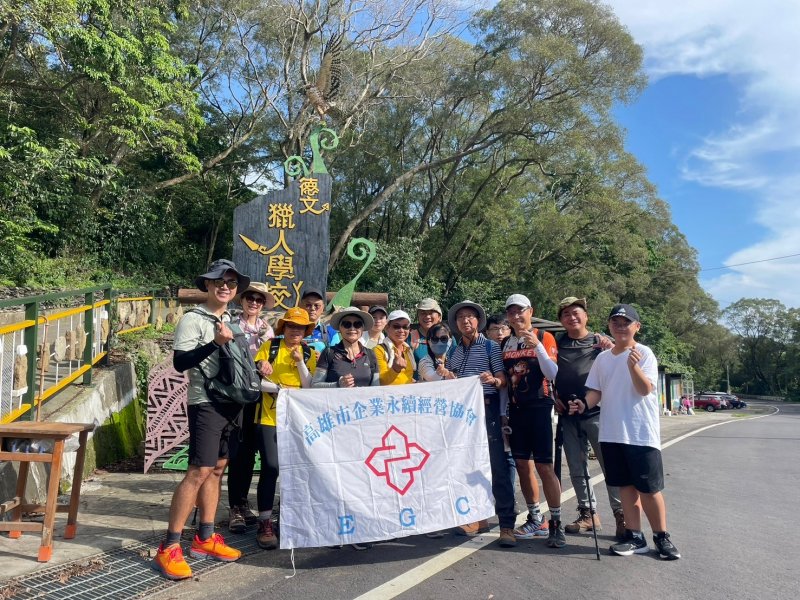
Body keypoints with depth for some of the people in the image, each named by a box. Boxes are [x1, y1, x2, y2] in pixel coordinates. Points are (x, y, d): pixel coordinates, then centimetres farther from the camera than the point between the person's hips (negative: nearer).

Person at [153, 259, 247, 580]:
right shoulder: (193, 319, -8)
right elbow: (180, 362, -18)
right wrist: (215, 342, -27)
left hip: (232, 402, 8)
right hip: (206, 403, -8)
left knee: (217, 469, 11)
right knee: (199, 471, -12)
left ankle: (205, 538, 21)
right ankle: (169, 548, -3)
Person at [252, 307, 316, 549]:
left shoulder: (309, 353, 8)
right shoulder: (269, 346, 1)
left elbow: (310, 388, 0)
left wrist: (301, 362, -11)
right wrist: (279, 388, -18)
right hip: (269, 417, -3)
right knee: (270, 467, -9)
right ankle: (265, 523, 2)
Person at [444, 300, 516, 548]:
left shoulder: (491, 347, 1)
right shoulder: (454, 352, 15)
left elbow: (503, 380, -5)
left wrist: (493, 380, -26)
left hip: (486, 409, -6)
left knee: (497, 465, -6)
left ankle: (507, 524, -2)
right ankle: (478, 516, 25)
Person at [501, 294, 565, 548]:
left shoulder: (544, 337, -2)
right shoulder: (506, 343, 11)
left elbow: (552, 373, -12)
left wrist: (537, 345, -20)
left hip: (539, 406, -5)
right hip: (516, 408, 5)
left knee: (544, 466, -7)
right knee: (522, 464, 8)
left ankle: (556, 523, 4)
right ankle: (535, 519, 22)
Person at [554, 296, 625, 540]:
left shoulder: (600, 341, 7)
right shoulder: (557, 344, 13)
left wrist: (612, 350, -18)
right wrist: (553, 397, 3)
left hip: (596, 412, -3)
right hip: (568, 415, 3)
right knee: (577, 468, 10)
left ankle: (621, 515, 6)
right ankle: (587, 513, 22)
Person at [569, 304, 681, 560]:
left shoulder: (644, 353, -7)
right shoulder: (603, 358, 9)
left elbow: (646, 389, -18)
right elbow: (596, 390, 13)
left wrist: (633, 366, -35)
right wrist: (585, 404, -7)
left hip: (641, 433, -5)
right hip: (611, 433, 5)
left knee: (648, 488, 2)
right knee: (626, 485, 11)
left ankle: (662, 537, 20)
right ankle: (635, 537, 21)